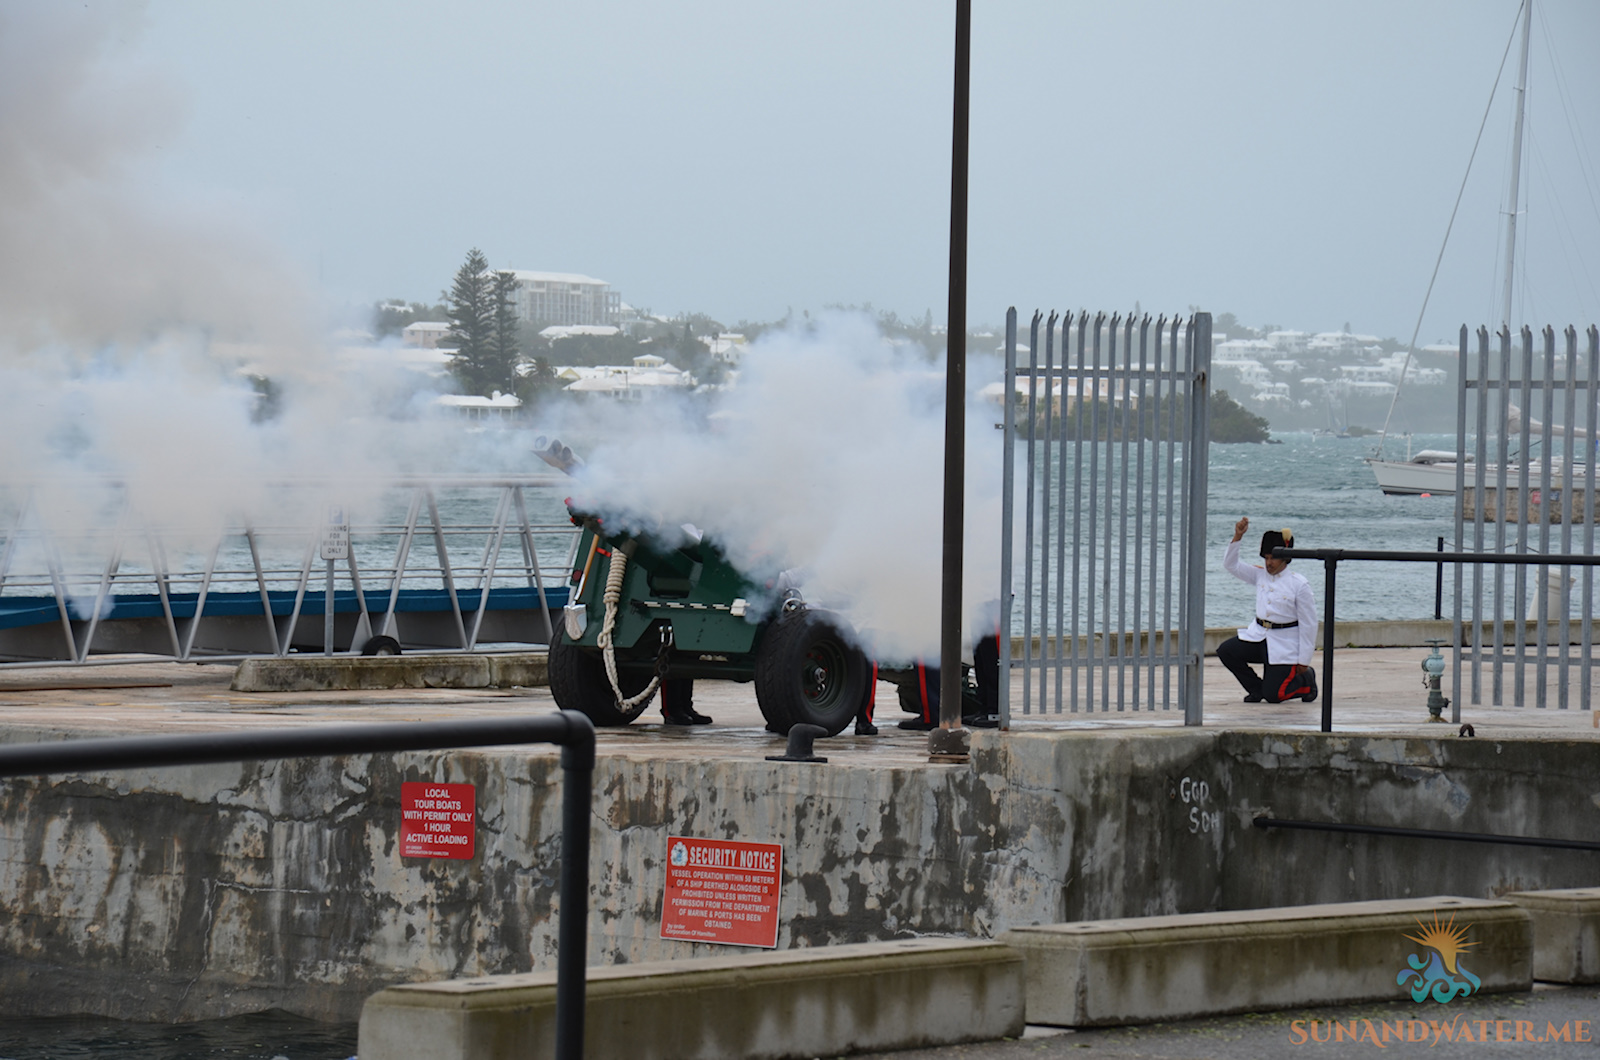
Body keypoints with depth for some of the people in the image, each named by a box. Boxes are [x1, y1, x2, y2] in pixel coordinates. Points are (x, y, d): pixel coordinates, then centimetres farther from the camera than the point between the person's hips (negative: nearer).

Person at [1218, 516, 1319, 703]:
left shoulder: (1299, 584, -12)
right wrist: (1238, 537, -13)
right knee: (1226, 651, -17)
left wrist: (1304, 660, -11)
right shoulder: (1260, 576, 5)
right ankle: (1256, 689, 5)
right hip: (1258, 637, 6)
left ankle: (1306, 680, 23)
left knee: (1273, 696, -10)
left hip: (1284, 644, -6)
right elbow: (1231, 565, 3)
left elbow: (1308, 623, -11)